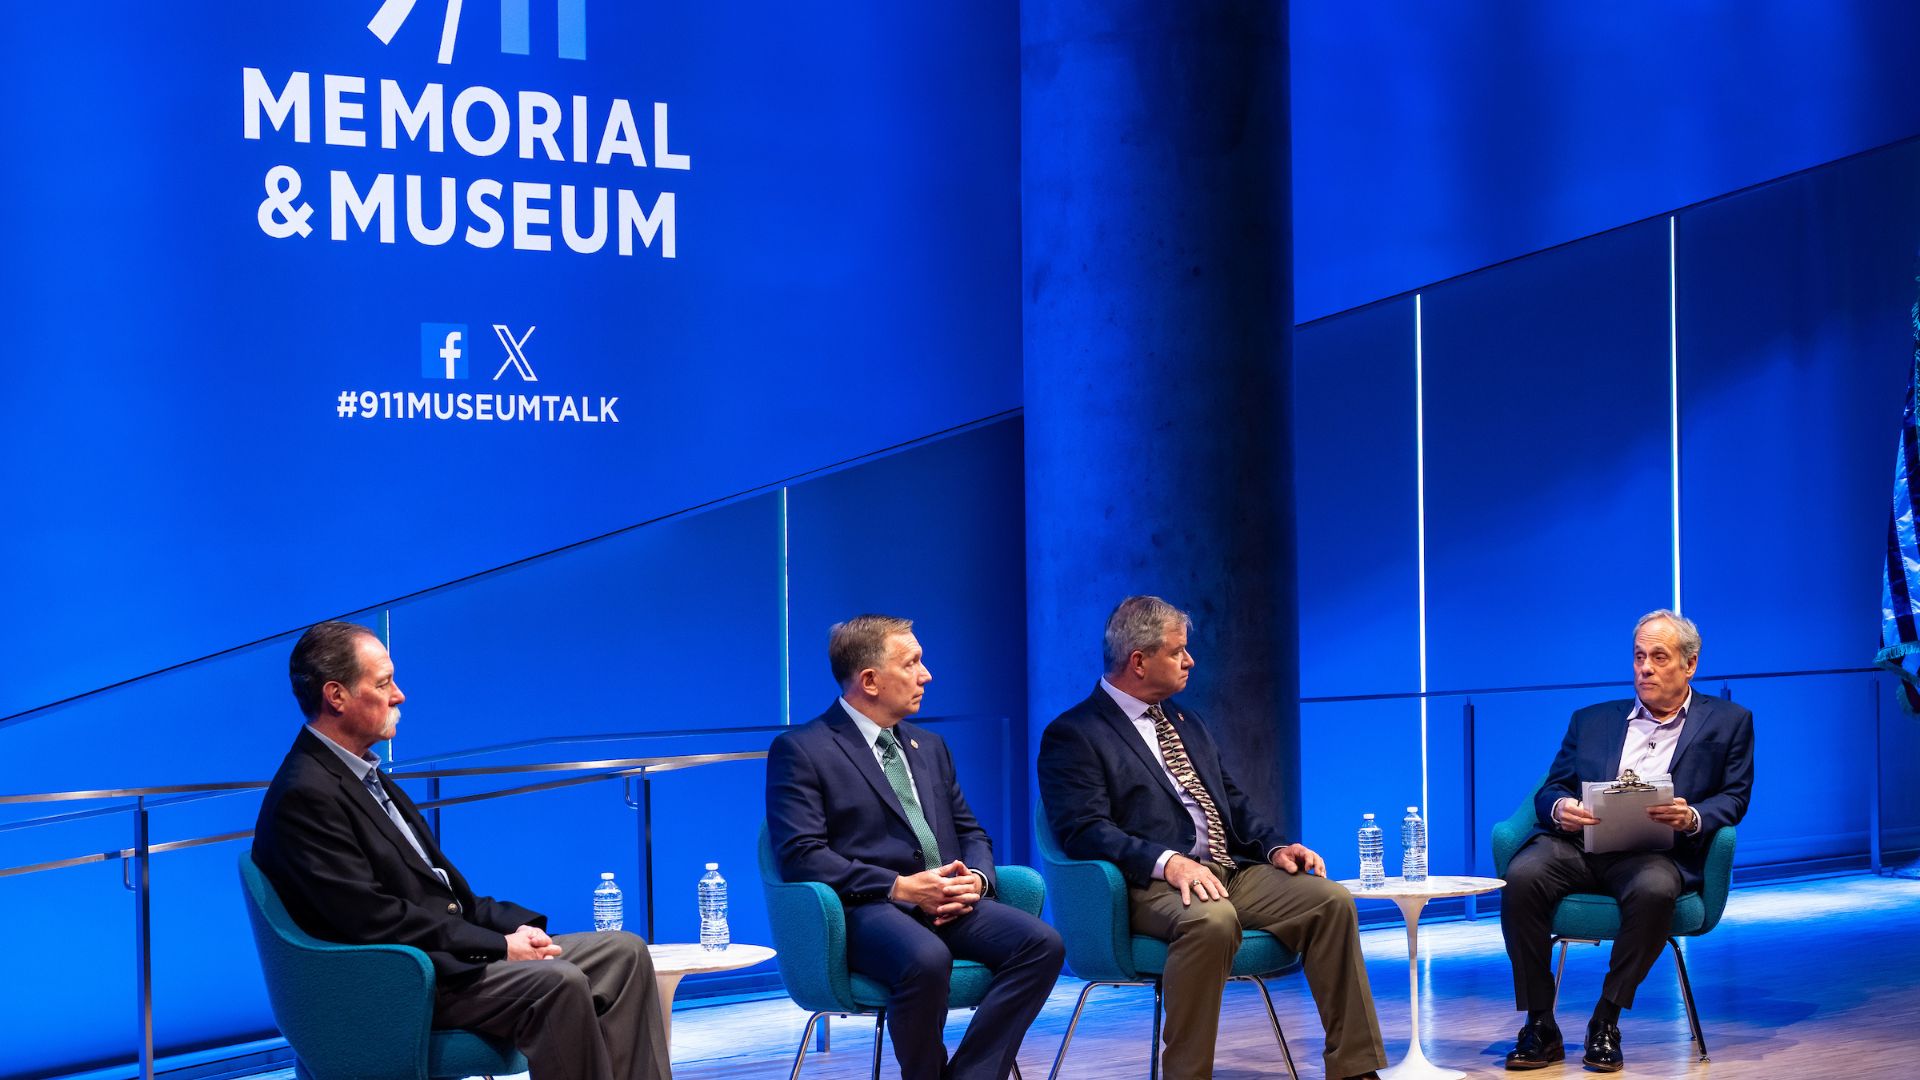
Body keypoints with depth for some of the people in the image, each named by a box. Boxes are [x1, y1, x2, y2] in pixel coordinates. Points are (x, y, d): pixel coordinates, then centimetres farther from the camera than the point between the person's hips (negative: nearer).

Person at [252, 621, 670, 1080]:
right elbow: (372, 917, -21)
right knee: (559, 983, -30)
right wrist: (498, 946, -16)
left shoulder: (360, 773, 16)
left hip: (445, 947, 10)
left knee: (625, 952, 1)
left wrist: (513, 924, 3)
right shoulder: (305, 796, -16)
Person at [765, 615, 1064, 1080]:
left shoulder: (930, 747, 23)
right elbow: (801, 855, -10)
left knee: (1042, 943, -21)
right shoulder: (800, 750, 1)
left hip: (948, 903, 6)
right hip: (865, 910, -6)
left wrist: (975, 879, -2)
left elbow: (972, 834, 23)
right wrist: (901, 887, -17)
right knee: (927, 960, -38)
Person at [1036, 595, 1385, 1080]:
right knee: (1211, 920, -39)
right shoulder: (1073, 735, -2)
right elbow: (1084, 830, -14)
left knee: (1331, 901, -14)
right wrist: (1168, 861, -27)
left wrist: (1275, 846, 4)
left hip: (1231, 870, 8)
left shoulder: (1185, 721, 24)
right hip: (1153, 885, -7)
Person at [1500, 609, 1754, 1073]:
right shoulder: (1591, 720, 23)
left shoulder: (1728, 722, 16)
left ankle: (1606, 1023, -21)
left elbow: (1733, 799, 8)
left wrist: (1692, 818, -15)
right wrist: (1560, 808, -9)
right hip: (1580, 844, 2)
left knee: (1654, 889, -38)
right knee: (1522, 874, -30)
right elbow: (1551, 789, 16)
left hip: (1655, 850, -2)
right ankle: (1539, 1026, -20)